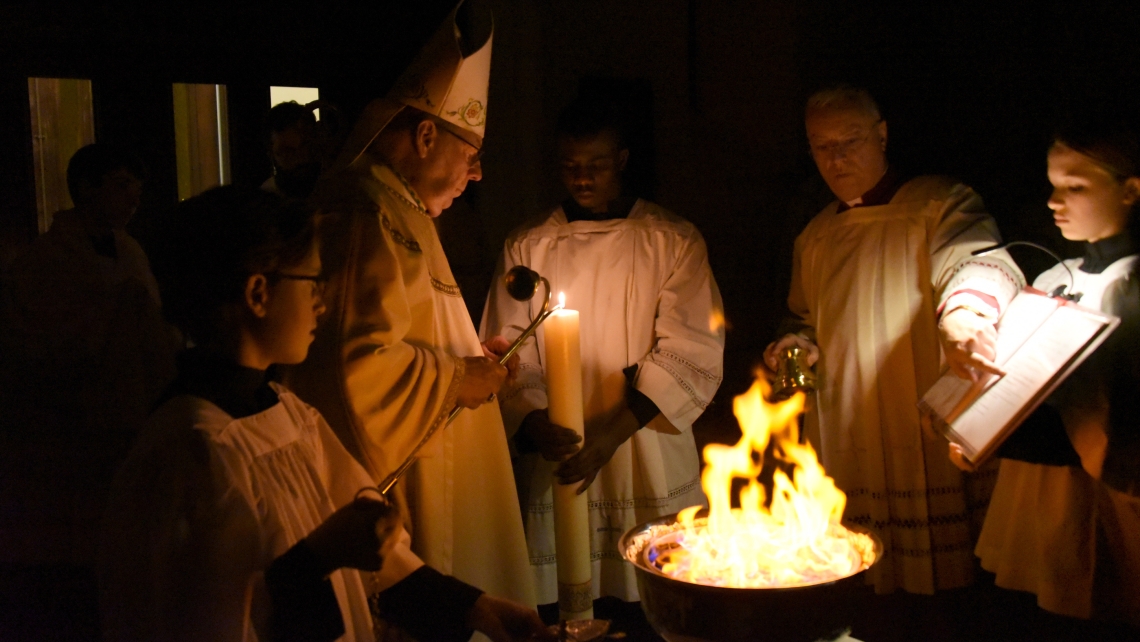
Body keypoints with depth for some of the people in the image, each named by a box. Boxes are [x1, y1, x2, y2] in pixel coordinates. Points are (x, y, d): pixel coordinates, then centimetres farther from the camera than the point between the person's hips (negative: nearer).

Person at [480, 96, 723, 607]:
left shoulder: (675, 242, 2)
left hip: (654, 473, -1)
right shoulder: (527, 247, 9)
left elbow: (692, 354, -6)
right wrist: (533, 422, -17)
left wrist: (610, 434, -16)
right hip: (555, 470, 1)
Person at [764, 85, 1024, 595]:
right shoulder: (815, 237, 18)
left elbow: (979, 260, -19)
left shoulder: (938, 205, 0)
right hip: (841, 452, 5)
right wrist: (799, 346, 8)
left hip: (927, 444, -4)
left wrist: (964, 311, -42)